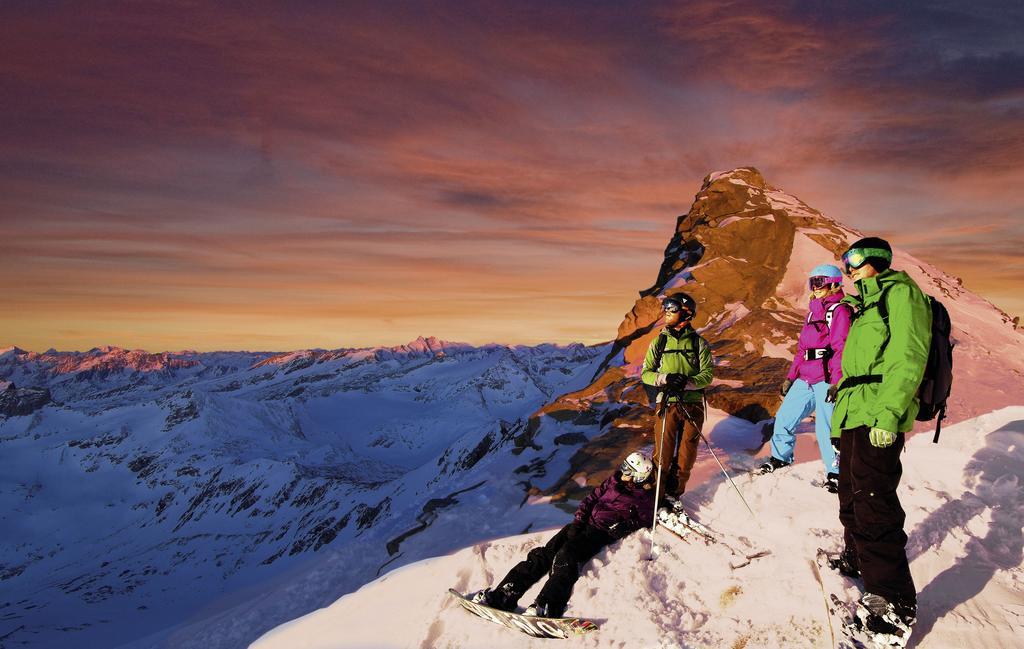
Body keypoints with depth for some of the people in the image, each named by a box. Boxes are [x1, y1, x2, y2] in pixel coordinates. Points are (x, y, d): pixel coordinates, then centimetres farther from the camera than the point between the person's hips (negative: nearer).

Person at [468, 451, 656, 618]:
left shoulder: (644, 497, 5)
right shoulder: (614, 481, 19)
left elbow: (645, 519, 6)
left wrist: (626, 526, -12)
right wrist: (577, 522, 5)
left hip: (602, 531, -5)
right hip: (584, 523, 5)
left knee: (566, 556, -32)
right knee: (545, 553, -15)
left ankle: (545, 607, -45)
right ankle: (505, 594, -24)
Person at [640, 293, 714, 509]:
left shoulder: (699, 343, 2)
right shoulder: (659, 342, 4)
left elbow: (707, 374, -3)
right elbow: (646, 373, 3)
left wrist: (686, 382, -21)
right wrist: (665, 378, -17)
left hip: (693, 405, 1)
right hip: (668, 404, 0)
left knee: (687, 455, 6)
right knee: (663, 454, -1)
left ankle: (673, 495, 23)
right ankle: (656, 498, 12)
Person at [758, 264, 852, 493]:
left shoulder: (840, 310, -4)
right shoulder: (813, 311, 21)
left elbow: (842, 349, -13)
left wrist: (837, 382, -21)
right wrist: (790, 377, 20)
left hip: (827, 380, -8)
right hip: (805, 379, 8)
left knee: (826, 428, -7)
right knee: (784, 418, 9)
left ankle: (836, 472, 10)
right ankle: (780, 458, 28)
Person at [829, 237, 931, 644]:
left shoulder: (899, 291, -5)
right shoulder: (867, 305, 24)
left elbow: (908, 357, -17)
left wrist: (888, 414, -25)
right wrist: (841, 421, 24)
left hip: (878, 418, -10)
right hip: (855, 416, 10)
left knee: (873, 504, -11)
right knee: (852, 496, 20)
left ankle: (894, 603, -4)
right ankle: (857, 561, 38)